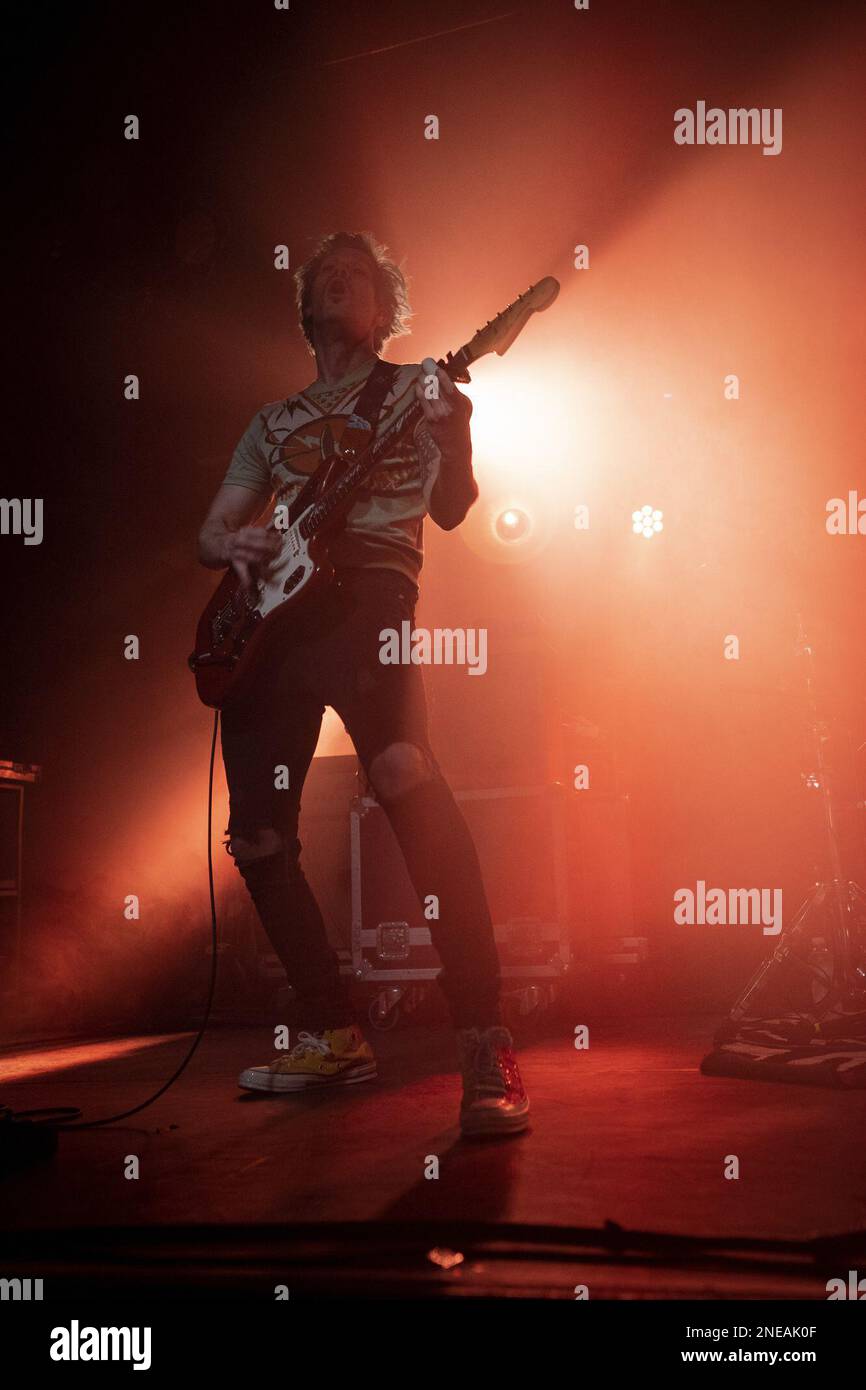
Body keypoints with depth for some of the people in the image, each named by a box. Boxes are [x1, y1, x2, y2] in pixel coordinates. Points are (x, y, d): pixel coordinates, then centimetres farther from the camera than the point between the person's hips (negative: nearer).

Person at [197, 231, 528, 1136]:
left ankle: (485, 1045, -32)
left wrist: (455, 437, -18)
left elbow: (449, 510, 3)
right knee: (256, 834, 0)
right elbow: (211, 530, 25)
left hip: (366, 594, -6)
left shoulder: (418, 387, 16)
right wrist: (238, 543, 0)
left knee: (404, 777, -30)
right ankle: (334, 1036, 13)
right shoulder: (274, 421, 27)